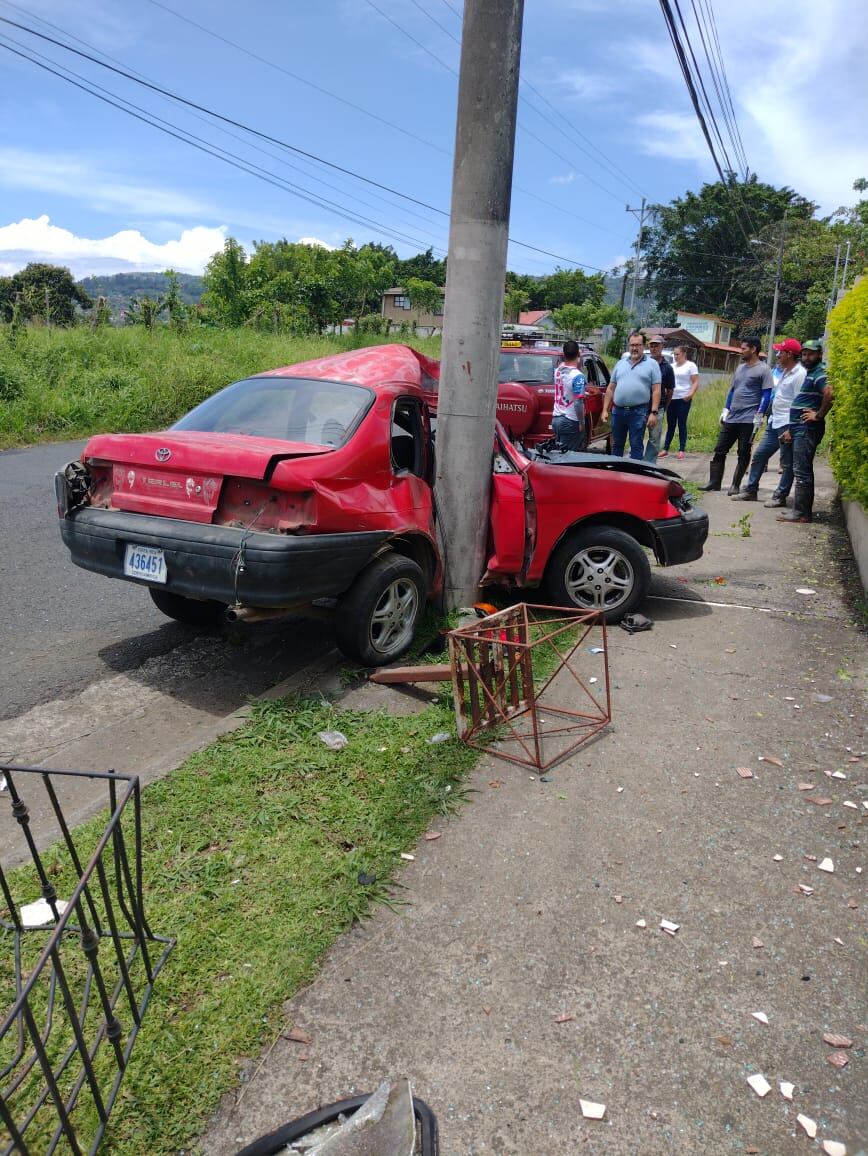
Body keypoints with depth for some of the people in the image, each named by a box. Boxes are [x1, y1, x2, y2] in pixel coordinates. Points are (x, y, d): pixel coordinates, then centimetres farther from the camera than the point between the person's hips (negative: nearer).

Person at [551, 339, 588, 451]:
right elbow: (578, 402, -21)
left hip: (556, 419, 7)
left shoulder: (558, 369, 2)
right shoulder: (577, 376, -18)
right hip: (571, 422, -7)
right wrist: (582, 423, -13)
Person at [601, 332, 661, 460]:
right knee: (617, 445, 13)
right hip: (618, 411, 4)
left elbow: (656, 390, -4)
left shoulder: (652, 364, 2)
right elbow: (610, 389, 15)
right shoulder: (620, 364, 14)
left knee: (636, 446, -1)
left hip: (639, 412, -4)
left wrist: (653, 413, -13)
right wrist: (605, 410, 7)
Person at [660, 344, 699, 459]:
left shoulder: (691, 365, 0)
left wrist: (691, 394, -20)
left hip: (683, 399, -5)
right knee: (670, 424, 7)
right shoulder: (672, 366, 15)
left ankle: (682, 450, 3)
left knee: (682, 424, -2)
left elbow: (696, 383, -5)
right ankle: (665, 448, 9)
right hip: (671, 398, 5)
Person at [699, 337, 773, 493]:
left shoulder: (763, 370, -6)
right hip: (731, 418, 7)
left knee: (744, 453, 2)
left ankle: (735, 485, 7)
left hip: (748, 420, -7)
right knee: (719, 450, 5)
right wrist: (725, 410, 15)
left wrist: (759, 416, -15)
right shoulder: (740, 367, 15)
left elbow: (766, 395, -10)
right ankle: (714, 482, 10)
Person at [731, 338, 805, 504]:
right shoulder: (784, 372, 14)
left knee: (787, 464, 1)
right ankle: (750, 491, 20)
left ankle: (780, 497, 8)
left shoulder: (799, 374, -15)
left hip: (787, 426, -10)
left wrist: (791, 429, -22)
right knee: (759, 455, 12)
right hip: (774, 423, 10)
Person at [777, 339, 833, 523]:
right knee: (803, 471, 13)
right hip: (801, 429, 11)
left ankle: (801, 513, -7)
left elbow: (830, 394, -30)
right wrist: (792, 428, 22)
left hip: (807, 430, -11)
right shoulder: (810, 373, 21)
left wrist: (819, 415, -20)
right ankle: (802, 509, 19)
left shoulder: (819, 374, -11)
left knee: (802, 471, -9)